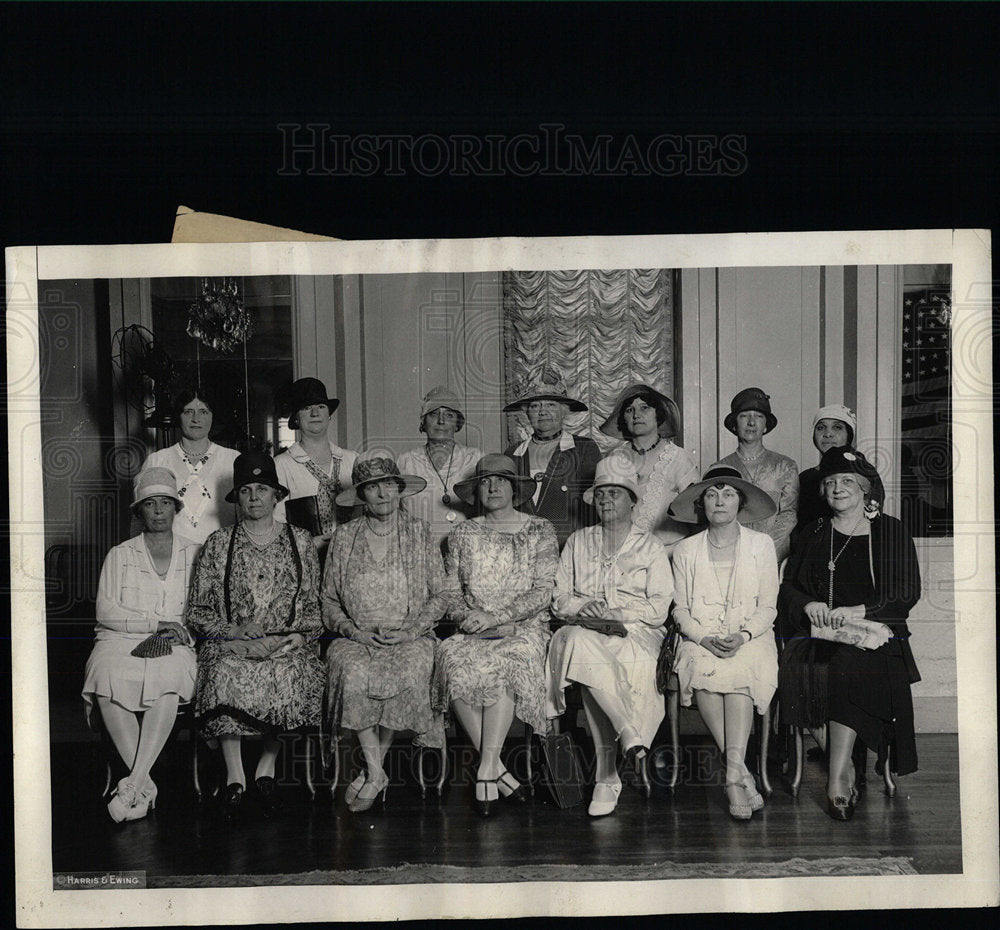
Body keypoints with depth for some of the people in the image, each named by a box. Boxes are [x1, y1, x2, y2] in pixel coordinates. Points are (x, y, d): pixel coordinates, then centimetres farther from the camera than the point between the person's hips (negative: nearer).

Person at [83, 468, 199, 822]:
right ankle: (145, 786, -29)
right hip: (121, 641, 1)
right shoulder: (119, 556, 17)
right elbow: (106, 612, 4)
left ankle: (132, 786, -36)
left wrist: (179, 630, -8)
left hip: (174, 647, 0)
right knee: (109, 679, -35)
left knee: (169, 676, -37)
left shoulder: (194, 554, 18)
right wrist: (156, 623, -7)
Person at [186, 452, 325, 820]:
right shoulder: (219, 543, 10)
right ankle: (234, 774, -17)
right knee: (225, 674, -33)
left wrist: (298, 637, -8)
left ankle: (267, 766, -9)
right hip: (230, 642, 0)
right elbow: (197, 611, 7)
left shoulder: (299, 541, 12)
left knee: (290, 674, -32)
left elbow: (314, 607, 12)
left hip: (286, 644, 0)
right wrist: (237, 632, -9)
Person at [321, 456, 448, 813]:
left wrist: (409, 630, -9)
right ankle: (376, 773, -22)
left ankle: (372, 768, -15)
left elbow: (440, 595, 7)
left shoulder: (420, 533, 8)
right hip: (357, 637, 1)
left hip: (411, 637, 0)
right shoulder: (344, 536, 10)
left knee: (409, 673, -32)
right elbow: (329, 600, 10)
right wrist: (355, 631, -8)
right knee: (353, 672, -32)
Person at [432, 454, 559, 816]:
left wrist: (495, 617, -14)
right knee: (458, 668, -31)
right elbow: (451, 591, 11)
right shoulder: (464, 534, 16)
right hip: (473, 634, 2)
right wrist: (470, 619, -10)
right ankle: (496, 770, -23)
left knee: (506, 667, -35)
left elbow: (543, 592, -2)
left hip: (524, 629, -2)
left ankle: (486, 769, -31)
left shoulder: (539, 531, 8)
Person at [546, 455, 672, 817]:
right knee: (580, 643, -37)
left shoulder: (650, 547, 14)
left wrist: (609, 609, -11)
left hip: (637, 634, -1)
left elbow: (659, 609, 2)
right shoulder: (578, 542, 21)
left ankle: (606, 775, -33)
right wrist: (589, 614, -9)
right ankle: (630, 734, -37)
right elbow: (560, 600, 12)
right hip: (586, 633, 2)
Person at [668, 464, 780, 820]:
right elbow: (681, 608, 6)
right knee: (703, 670, -31)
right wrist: (706, 638, -12)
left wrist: (743, 636, -13)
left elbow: (767, 607, 5)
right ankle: (743, 776, -30)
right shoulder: (685, 550, 11)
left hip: (750, 640, 0)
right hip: (700, 639, 0)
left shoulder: (761, 544, 9)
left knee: (740, 671, -32)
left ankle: (733, 775, -37)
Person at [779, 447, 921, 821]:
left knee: (849, 663, -35)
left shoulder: (890, 532, 10)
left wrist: (859, 611, -13)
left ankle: (837, 776, -34)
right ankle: (844, 771, -23)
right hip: (823, 635, 3)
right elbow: (788, 586, 17)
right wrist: (808, 605, -6)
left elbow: (908, 593, 2)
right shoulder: (813, 534, 19)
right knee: (795, 662, -30)